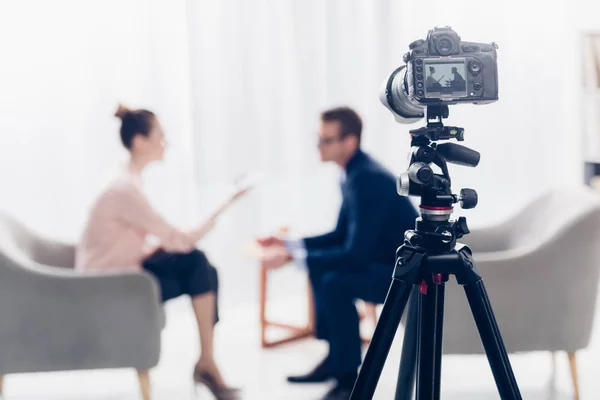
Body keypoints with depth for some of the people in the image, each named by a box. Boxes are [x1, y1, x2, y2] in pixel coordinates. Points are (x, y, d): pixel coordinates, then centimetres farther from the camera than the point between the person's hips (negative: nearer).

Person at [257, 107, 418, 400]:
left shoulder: (368, 178, -26)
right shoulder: (354, 173, 3)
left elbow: (356, 253, -29)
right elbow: (341, 236, 12)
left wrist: (291, 257, -26)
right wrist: (287, 245, 3)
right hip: (387, 261, 11)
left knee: (336, 282, -28)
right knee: (320, 265, 17)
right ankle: (334, 359, 22)